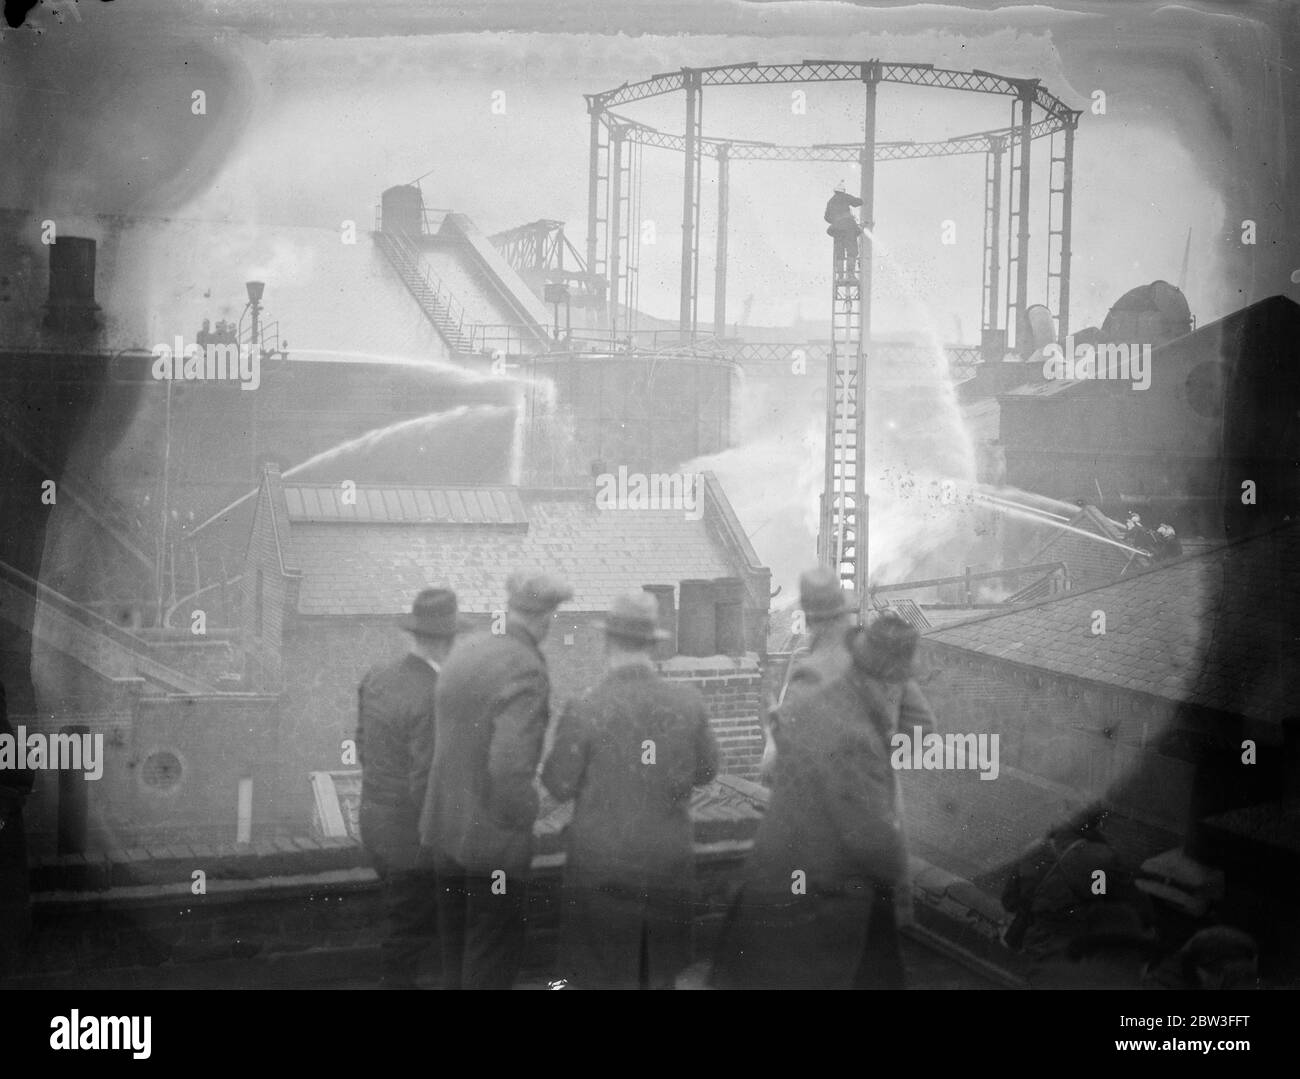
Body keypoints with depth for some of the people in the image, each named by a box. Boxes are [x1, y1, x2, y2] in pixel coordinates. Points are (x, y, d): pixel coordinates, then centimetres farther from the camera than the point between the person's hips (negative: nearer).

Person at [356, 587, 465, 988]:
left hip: (375, 822, 8)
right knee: (408, 935, 8)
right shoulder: (435, 700, -26)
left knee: (416, 921, 24)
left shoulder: (376, 679, -2)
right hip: (412, 839, -8)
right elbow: (426, 789, -25)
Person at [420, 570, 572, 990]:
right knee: (491, 968, 8)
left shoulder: (466, 648, 1)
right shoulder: (526, 671, -23)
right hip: (494, 838, -7)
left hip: (444, 828, 7)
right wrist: (523, 820, -14)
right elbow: (509, 766, -30)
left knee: (455, 958, 22)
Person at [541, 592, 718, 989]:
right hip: (669, 863, 3)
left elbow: (559, 785, -8)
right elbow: (705, 771, 4)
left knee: (602, 975, 10)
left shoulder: (584, 711, -17)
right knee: (661, 974, 19)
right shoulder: (688, 703, -8)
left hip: (601, 868, -3)